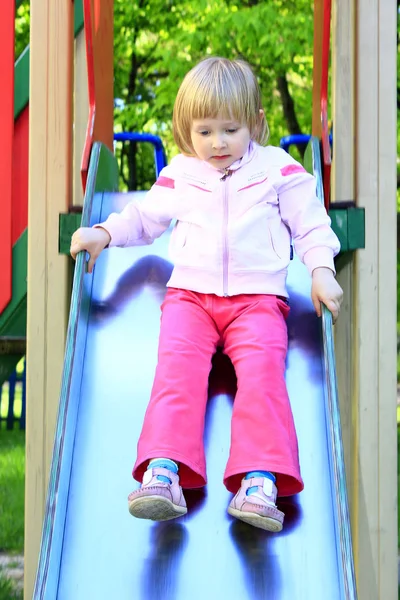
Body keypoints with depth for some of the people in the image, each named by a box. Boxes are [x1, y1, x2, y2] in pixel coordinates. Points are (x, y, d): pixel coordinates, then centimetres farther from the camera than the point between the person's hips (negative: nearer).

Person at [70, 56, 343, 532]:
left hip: (258, 297, -1)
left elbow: (311, 226, 13)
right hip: (190, 293, 2)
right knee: (178, 363, -26)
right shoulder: (179, 175, 20)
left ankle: (261, 479, -39)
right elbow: (143, 217, 31)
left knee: (262, 368, -28)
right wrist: (103, 233, 14)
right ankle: (164, 471, -40)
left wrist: (321, 270, -3)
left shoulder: (279, 169, 13)